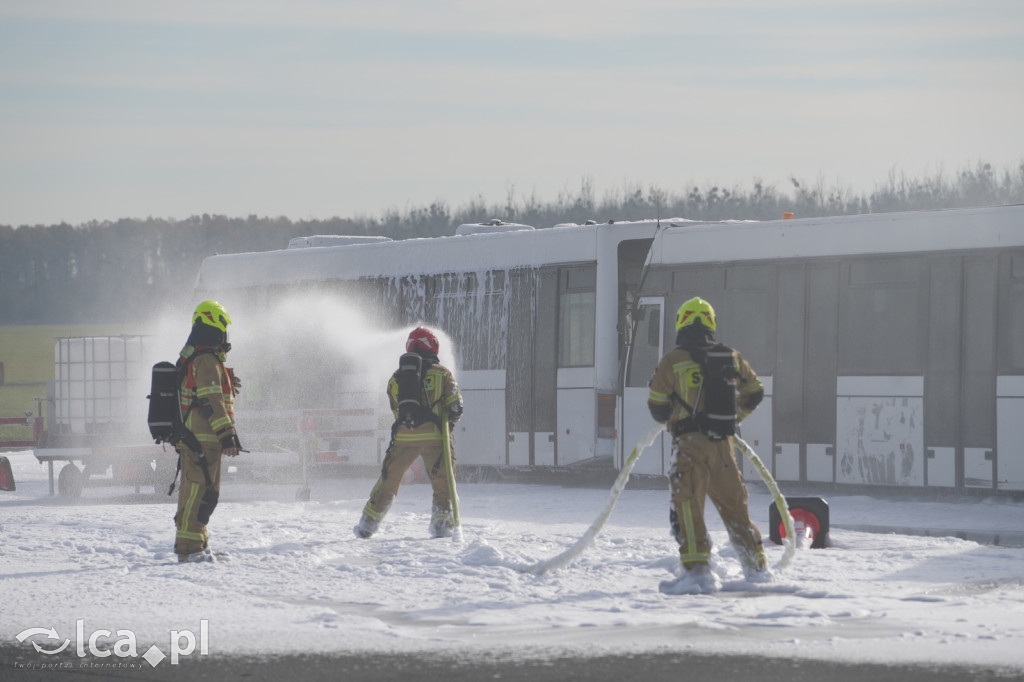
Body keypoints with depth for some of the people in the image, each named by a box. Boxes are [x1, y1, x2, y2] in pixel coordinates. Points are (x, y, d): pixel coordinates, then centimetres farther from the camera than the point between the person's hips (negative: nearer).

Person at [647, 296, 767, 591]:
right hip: (723, 445, 5)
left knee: (686, 507, -5)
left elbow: (657, 405, 1)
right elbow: (755, 392, 21)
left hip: (690, 445, -5)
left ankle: (697, 570, -18)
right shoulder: (731, 358, 8)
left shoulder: (673, 360, -5)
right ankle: (756, 567, 22)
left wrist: (669, 419, 24)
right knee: (734, 506, 16)